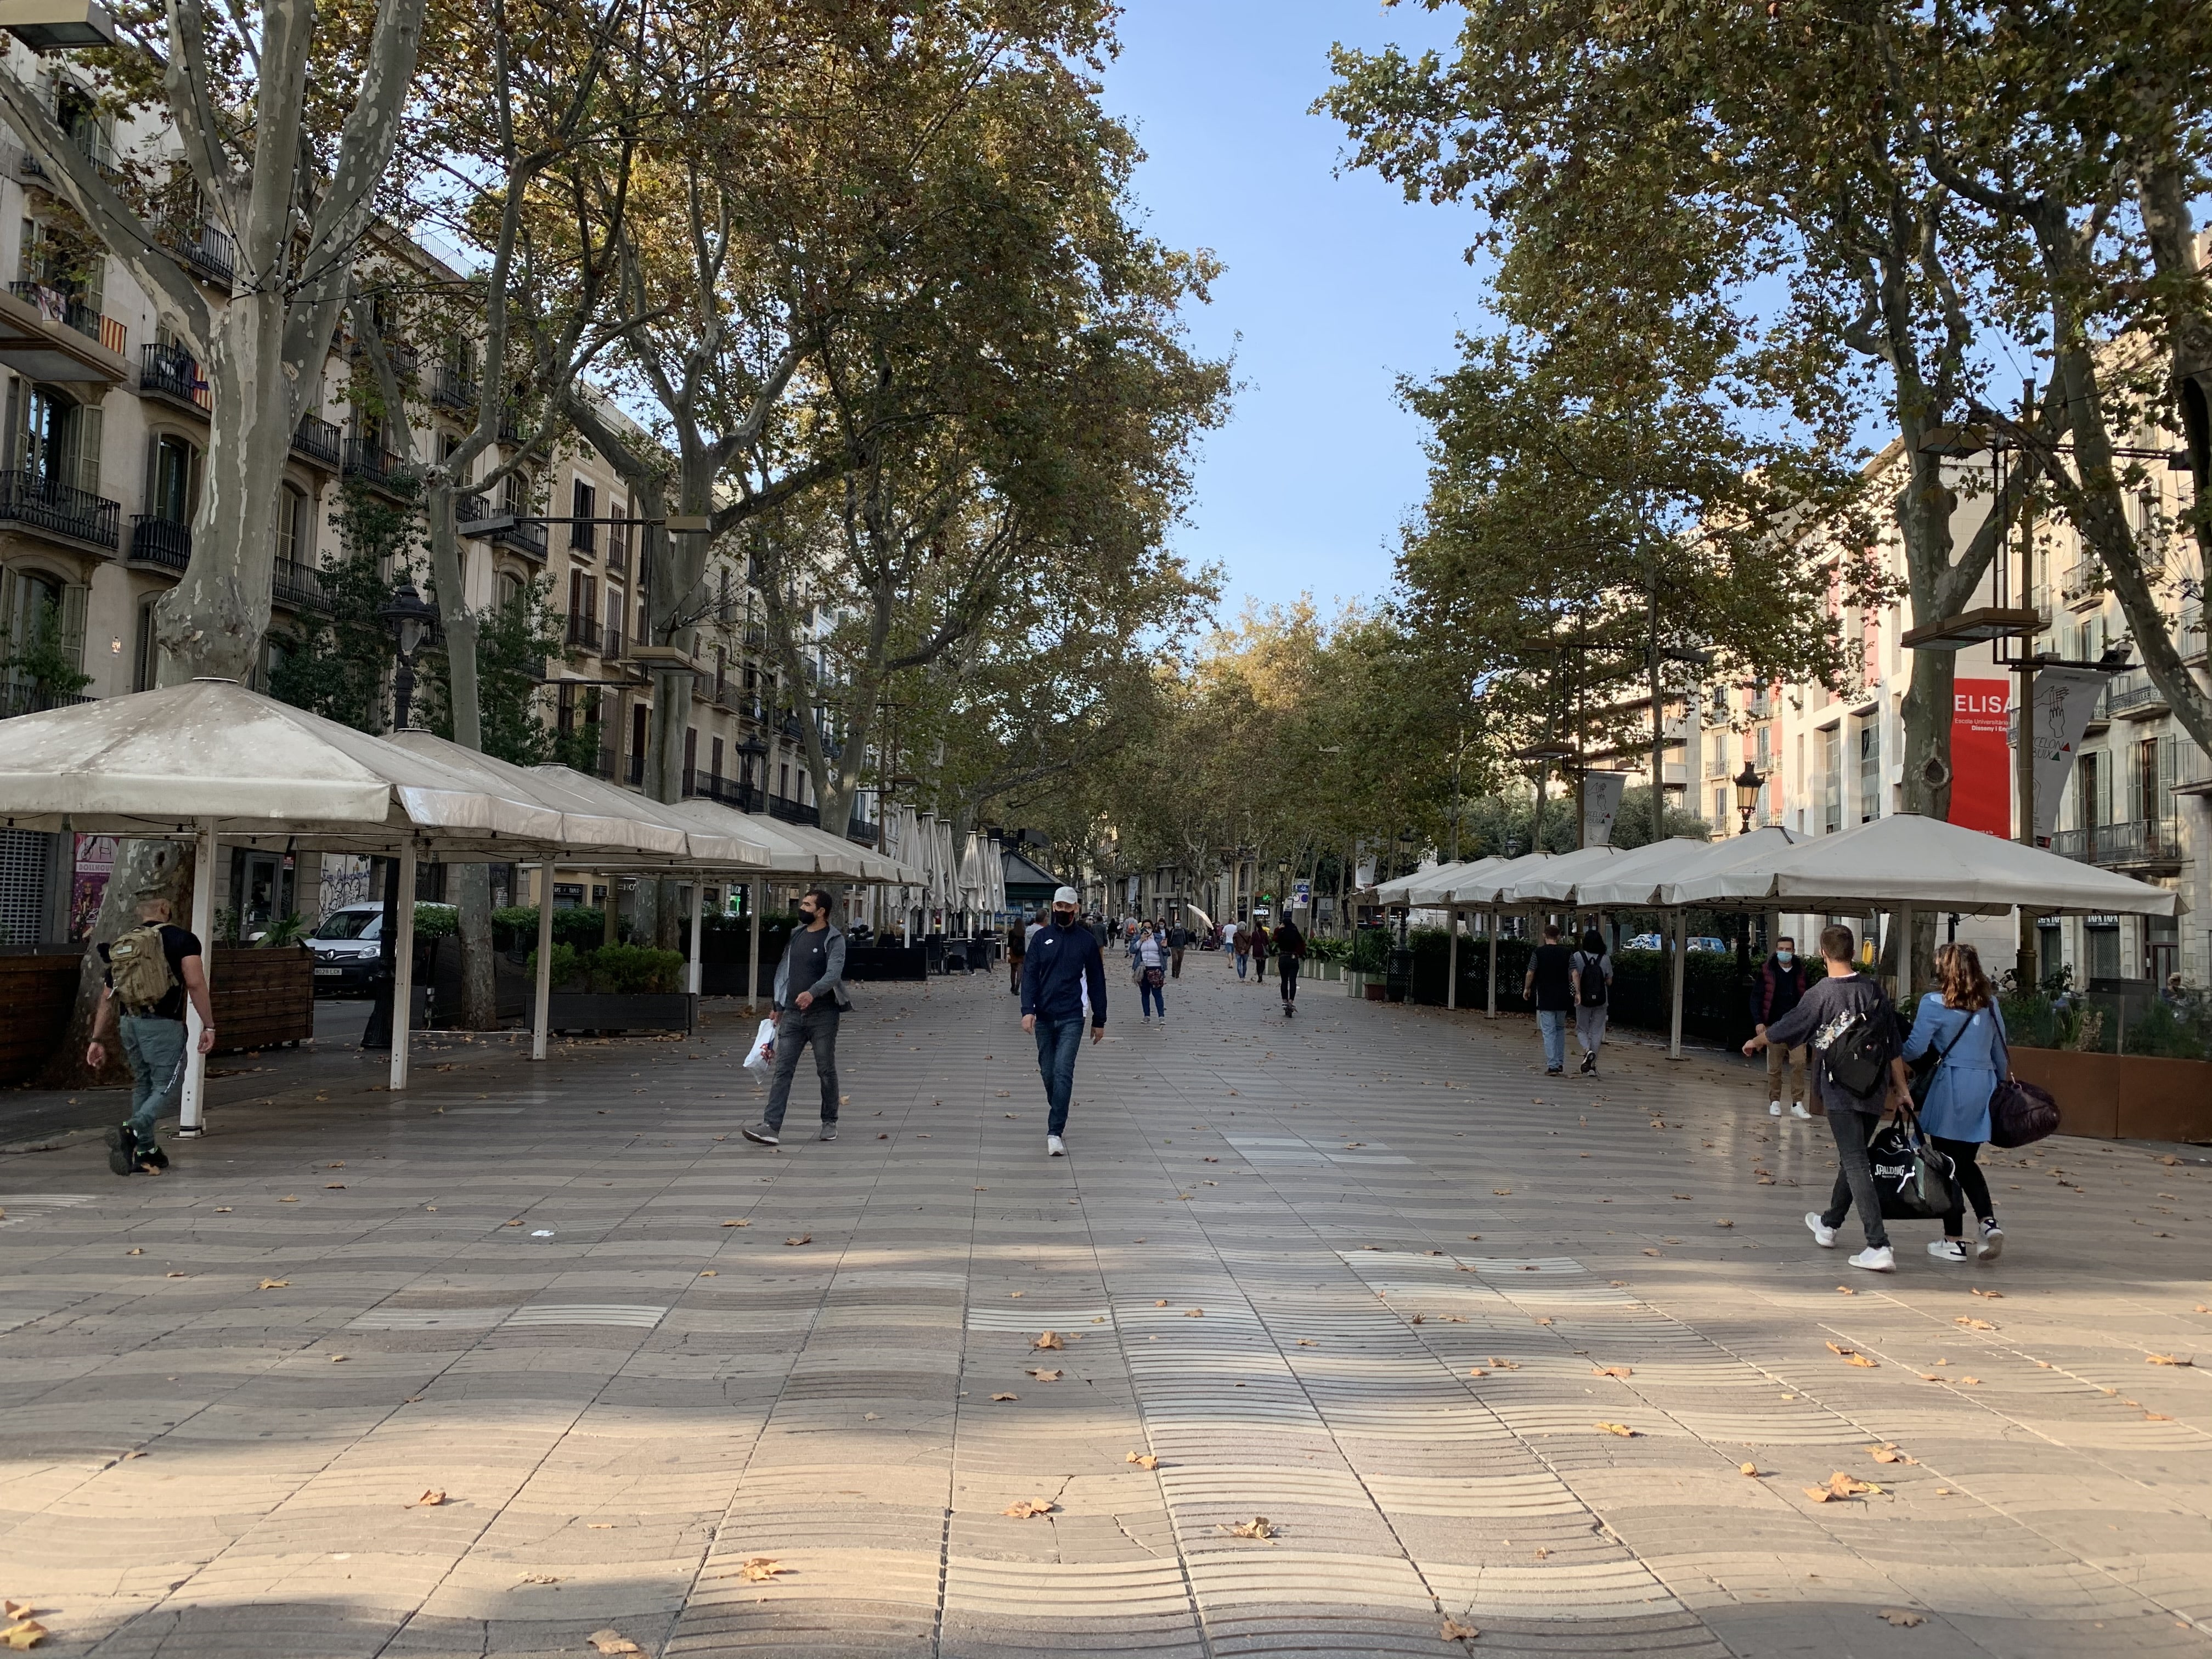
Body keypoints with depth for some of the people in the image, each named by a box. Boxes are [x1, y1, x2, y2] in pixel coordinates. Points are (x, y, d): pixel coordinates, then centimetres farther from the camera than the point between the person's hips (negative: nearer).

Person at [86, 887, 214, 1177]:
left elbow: (107, 1000, 16)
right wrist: (208, 1026, -11)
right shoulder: (181, 938, -2)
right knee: (167, 1086, -1)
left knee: (142, 1085, 18)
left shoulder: (121, 946, 16)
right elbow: (195, 984, -13)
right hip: (163, 1024, -6)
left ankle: (146, 1153, 21)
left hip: (129, 1022, 6)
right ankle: (133, 1131, -25)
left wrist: (98, 1040, 20)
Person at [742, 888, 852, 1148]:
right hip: (792, 1015, 5)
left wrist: (812, 993, -38)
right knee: (783, 1070, -4)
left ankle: (829, 1122, 21)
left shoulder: (834, 940, -7)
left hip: (823, 1015, -5)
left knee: (826, 1071, 6)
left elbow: (834, 973, -21)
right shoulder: (795, 935, 14)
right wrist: (779, 1007, 21)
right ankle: (771, 1127, -10)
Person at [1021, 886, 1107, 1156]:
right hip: (1044, 1017, 2)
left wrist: (1099, 1020, 7)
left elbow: (1096, 981, 7)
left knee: (1063, 1073, -13)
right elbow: (1030, 975, 0)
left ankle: (1055, 1132, -15)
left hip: (1072, 1018, -2)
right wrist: (1028, 1010, -15)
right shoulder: (1041, 938, 6)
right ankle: (1059, 1118, 33)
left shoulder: (1087, 940, 4)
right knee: (1048, 1072, 10)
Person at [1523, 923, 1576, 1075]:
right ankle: (1560, 1064, 19)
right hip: (1563, 999, 3)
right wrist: (1577, 992, -1)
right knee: (1560, 1029, 18)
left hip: (1545, 998, -3)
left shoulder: (1538, 952, -5)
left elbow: (1530, 974, -1)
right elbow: (1574, 974, -5)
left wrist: (1527, 989, 14)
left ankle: (1553, 1066, -9)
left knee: (1549, 1032, -2)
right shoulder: (1567, 953, 2)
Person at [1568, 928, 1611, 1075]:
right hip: (1601, 1001, 1)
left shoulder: (1577, 957, -5)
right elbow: (1609, 981, 0)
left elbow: (1575, 974, -19)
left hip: (1583, 1000, -1)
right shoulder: (1605, 959, -3)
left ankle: (1587, 1050, -15)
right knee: (1596, 1032, 9)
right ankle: (1592, 1065, 9)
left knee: (1582, 1029, 15)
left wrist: (1578, 992, -22)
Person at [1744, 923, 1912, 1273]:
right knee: (1852, 1157, 20)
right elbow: (1894, 1047, 6)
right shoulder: (1874, 991, 3)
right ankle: (1829, 1224, 38)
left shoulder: (1820, 995, -12)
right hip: (1875, 1092, 6)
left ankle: (1879, 1247, -14)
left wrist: (1754, 1042, 19)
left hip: (1841, 1093, -6)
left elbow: (1784, 1029, 0)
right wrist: (1902, 1089, 13)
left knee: (1856, 1163, -7)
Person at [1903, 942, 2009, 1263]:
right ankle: (1989, 1222, -2)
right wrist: (2004, 1084, 24)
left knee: (1947, 1164, 5)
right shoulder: (1991, 1003, 8)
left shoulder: (1935, 1004, -9)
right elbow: (2001, 1051, 14)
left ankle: (1954, 1241, 8)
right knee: (1967, 1161, 17)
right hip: (1985, 1085, 5)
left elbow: (1914, 1048, -12)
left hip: (1951, 1086, -5)